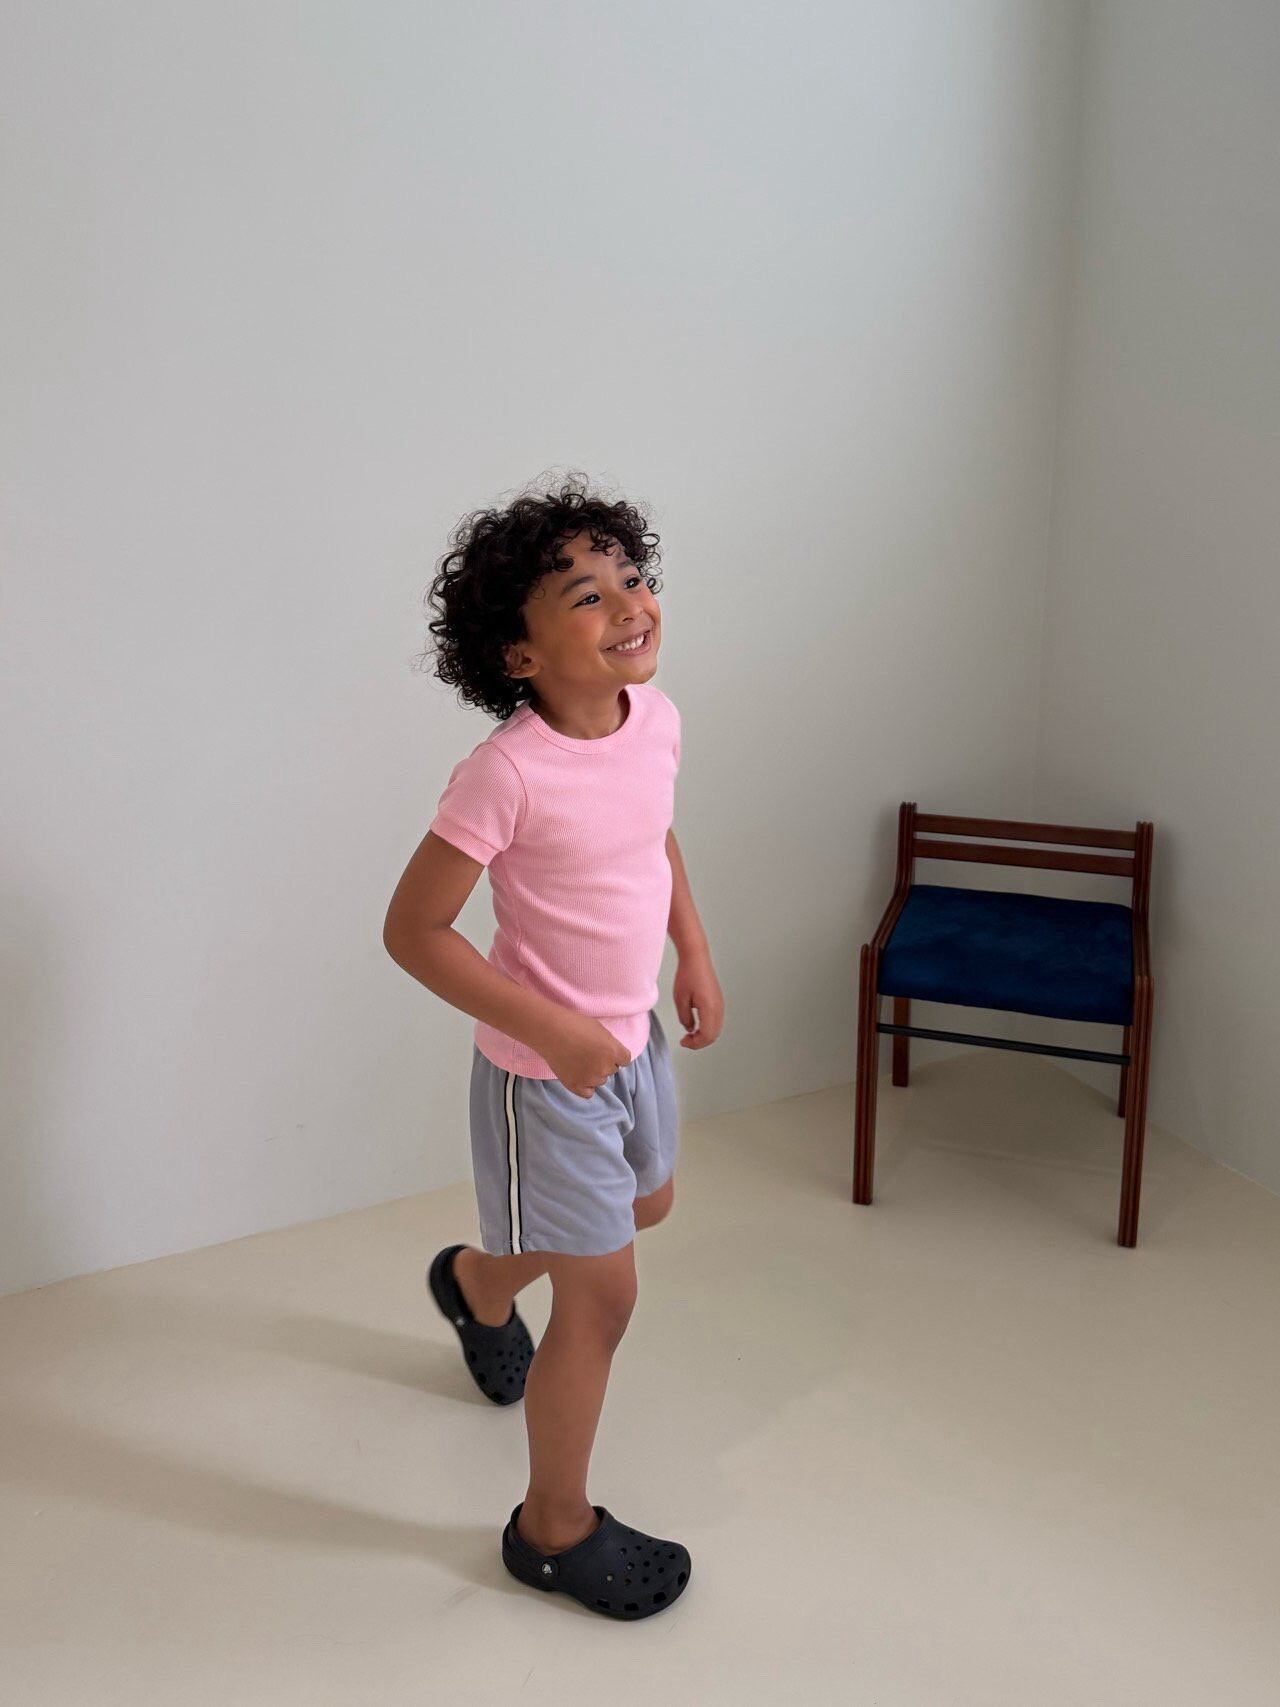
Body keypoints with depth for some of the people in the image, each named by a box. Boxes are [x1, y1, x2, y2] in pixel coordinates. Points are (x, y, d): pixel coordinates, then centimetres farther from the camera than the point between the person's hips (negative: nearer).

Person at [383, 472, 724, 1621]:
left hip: (633, 1034, 8)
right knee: (603, 1297, 3)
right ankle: (555, 1528, 28)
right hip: (547, 1066, -8)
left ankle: (478, 1283, 59)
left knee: (647, 1203, 30)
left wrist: (695, 953, 8)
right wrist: (557, 1031, -25)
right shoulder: (507, 773, -29)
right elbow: (413, 931, -24)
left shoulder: (655, 718, -7)